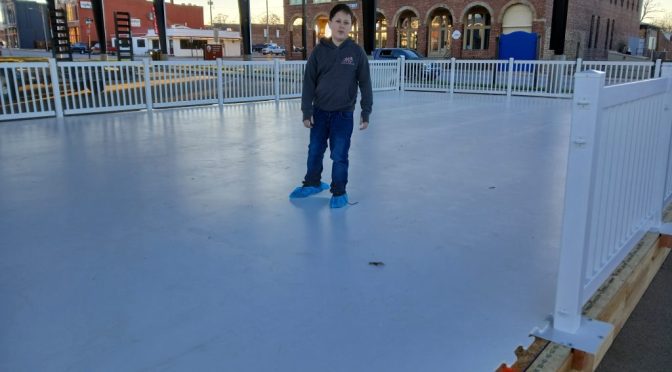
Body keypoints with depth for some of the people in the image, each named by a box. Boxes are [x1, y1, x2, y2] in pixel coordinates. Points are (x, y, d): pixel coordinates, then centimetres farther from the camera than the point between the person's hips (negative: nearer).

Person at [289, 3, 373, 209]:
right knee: (314, 151, 15)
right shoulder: (319, 51, -2)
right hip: (320, 112, 3)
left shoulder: (357, 52, -5)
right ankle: (312, 183, 36)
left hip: (344, 114, -2)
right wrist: (306, 111, -4)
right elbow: (309, 83, -1)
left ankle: (339, 192, 20)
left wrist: (366, 113, -3)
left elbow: (365, 84, -2)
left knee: (339, 155, 3)